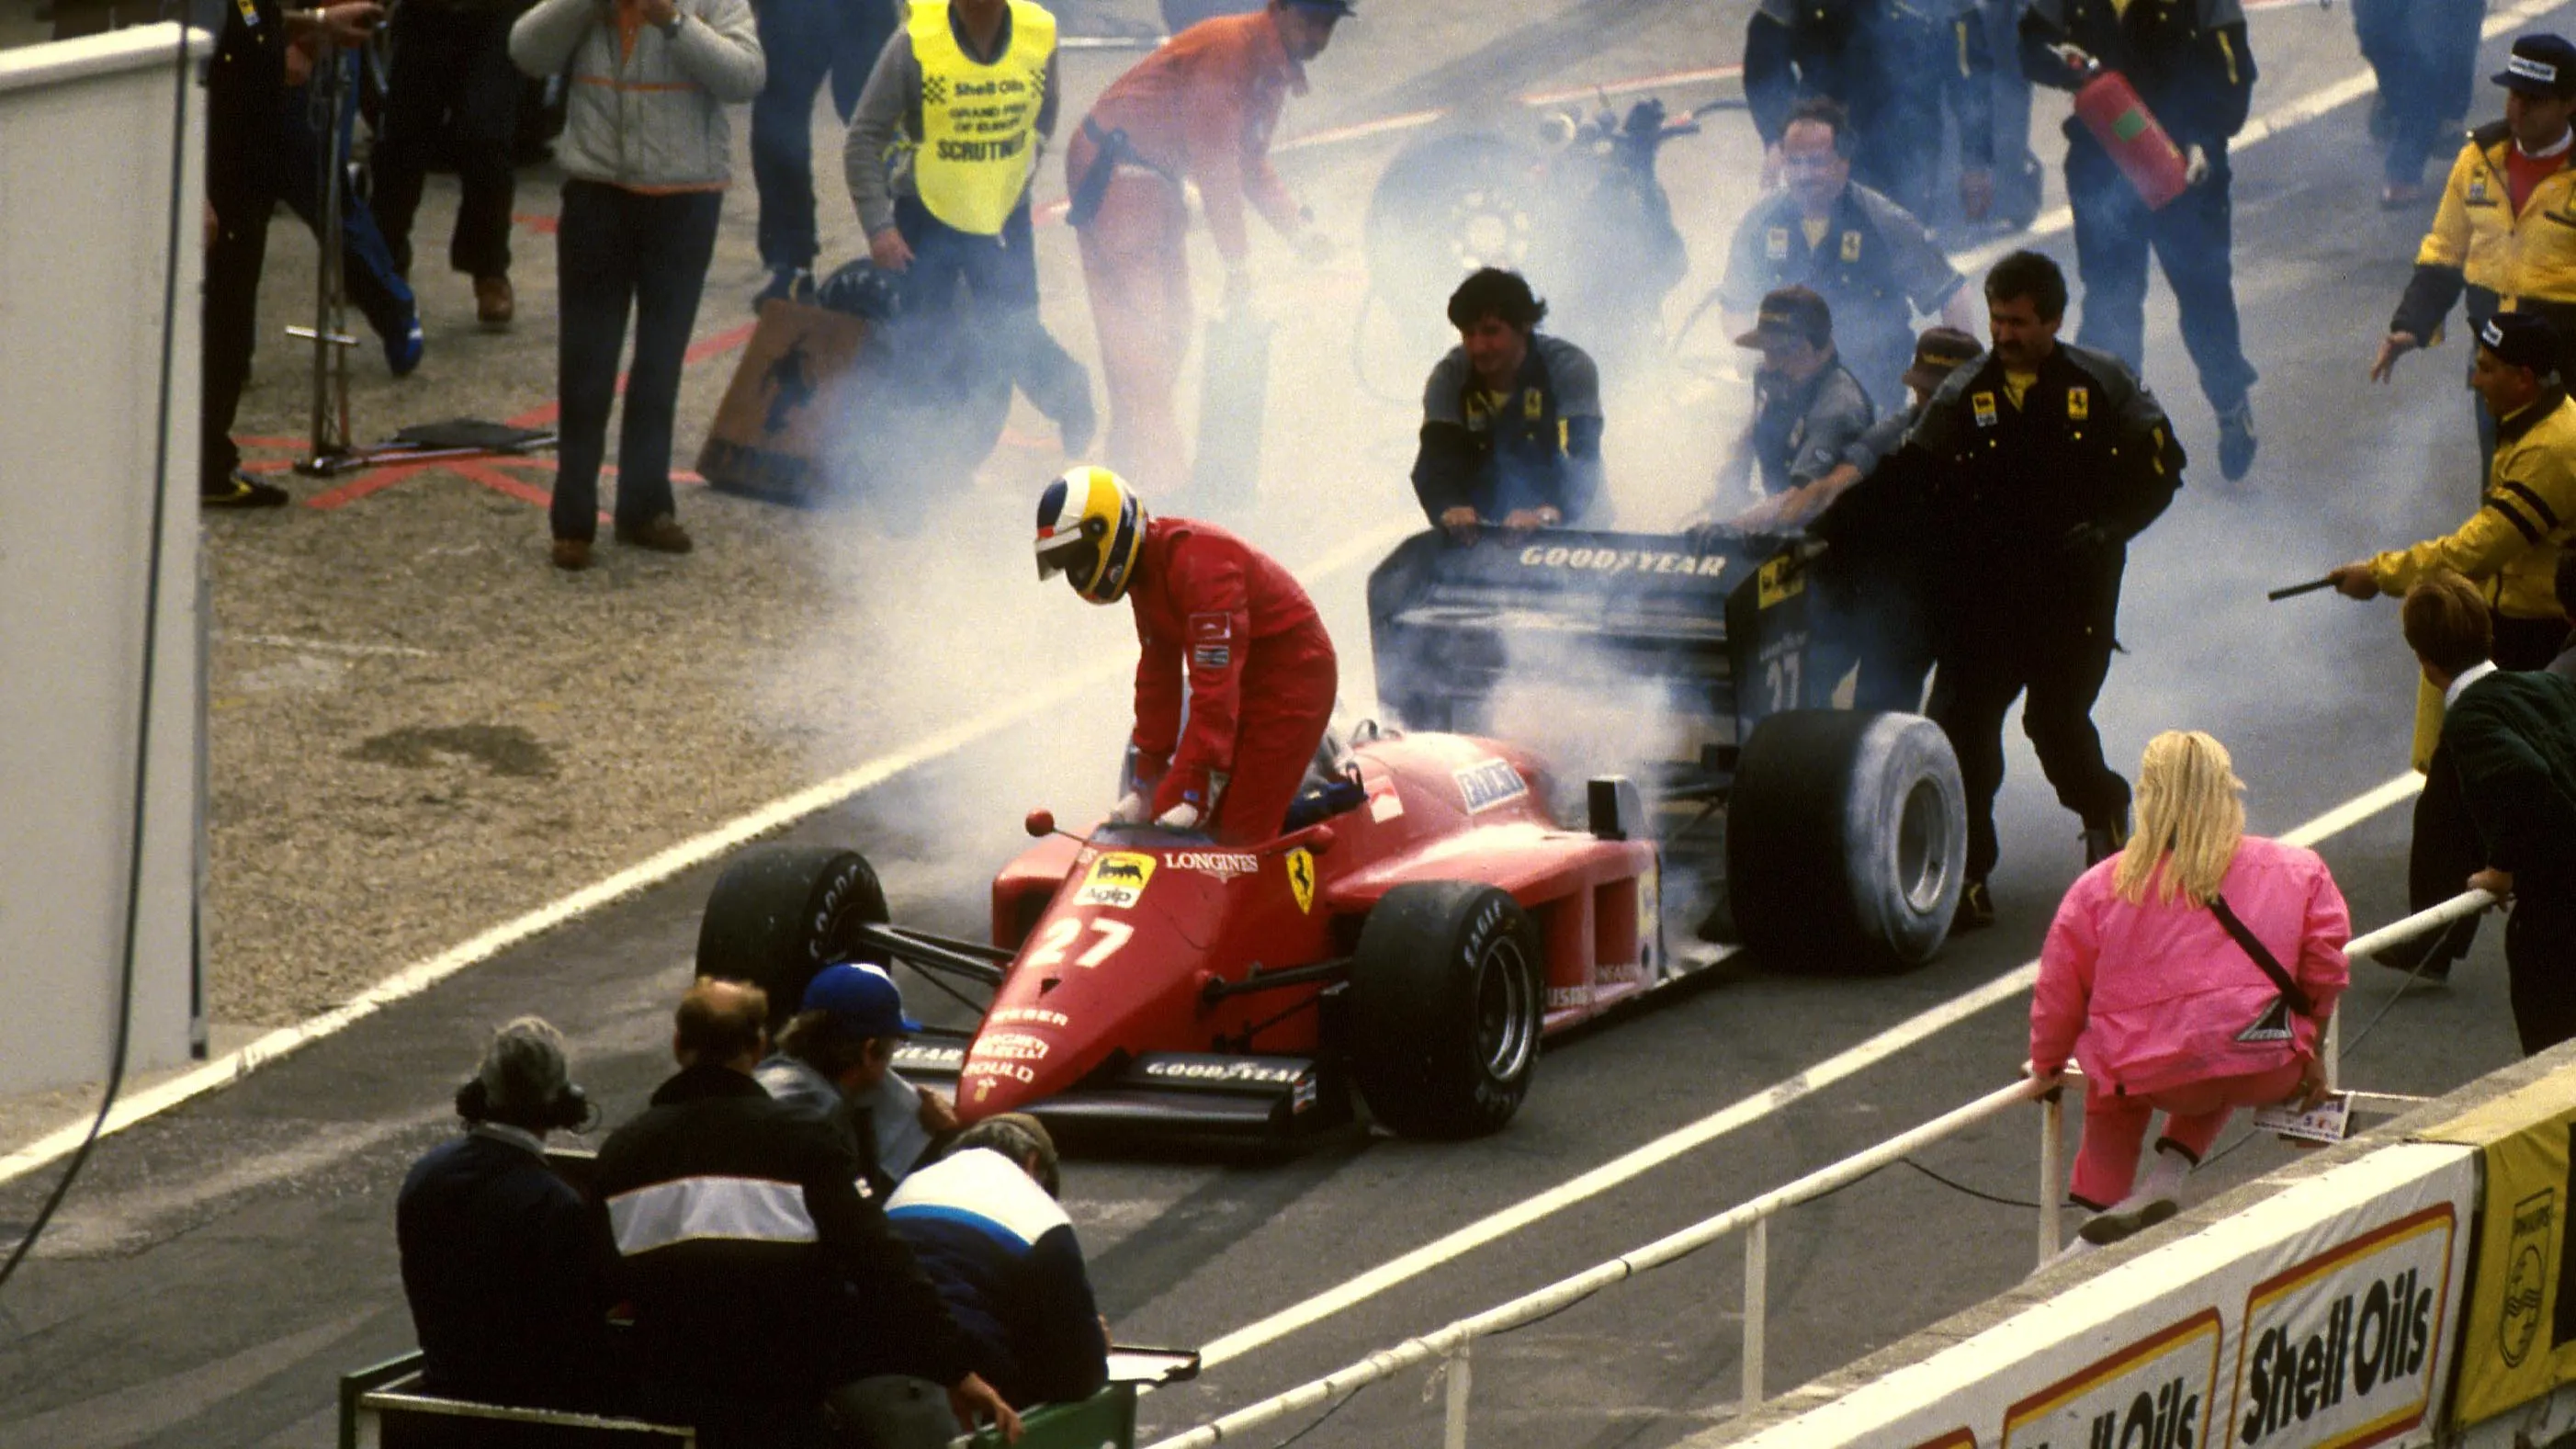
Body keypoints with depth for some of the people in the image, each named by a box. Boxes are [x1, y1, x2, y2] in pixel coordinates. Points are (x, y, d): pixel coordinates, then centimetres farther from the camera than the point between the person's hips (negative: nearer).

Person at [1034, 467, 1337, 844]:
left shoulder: (1198, 565, -28)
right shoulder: (1146, 573, 2)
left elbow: (1215, 686, -33)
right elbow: (1157, 679, 12)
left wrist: (1195, 797, -35)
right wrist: (1144, 783, 11)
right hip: (1244, 684, 9)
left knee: (1239, 835, -16)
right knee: (1169, 813, 0)